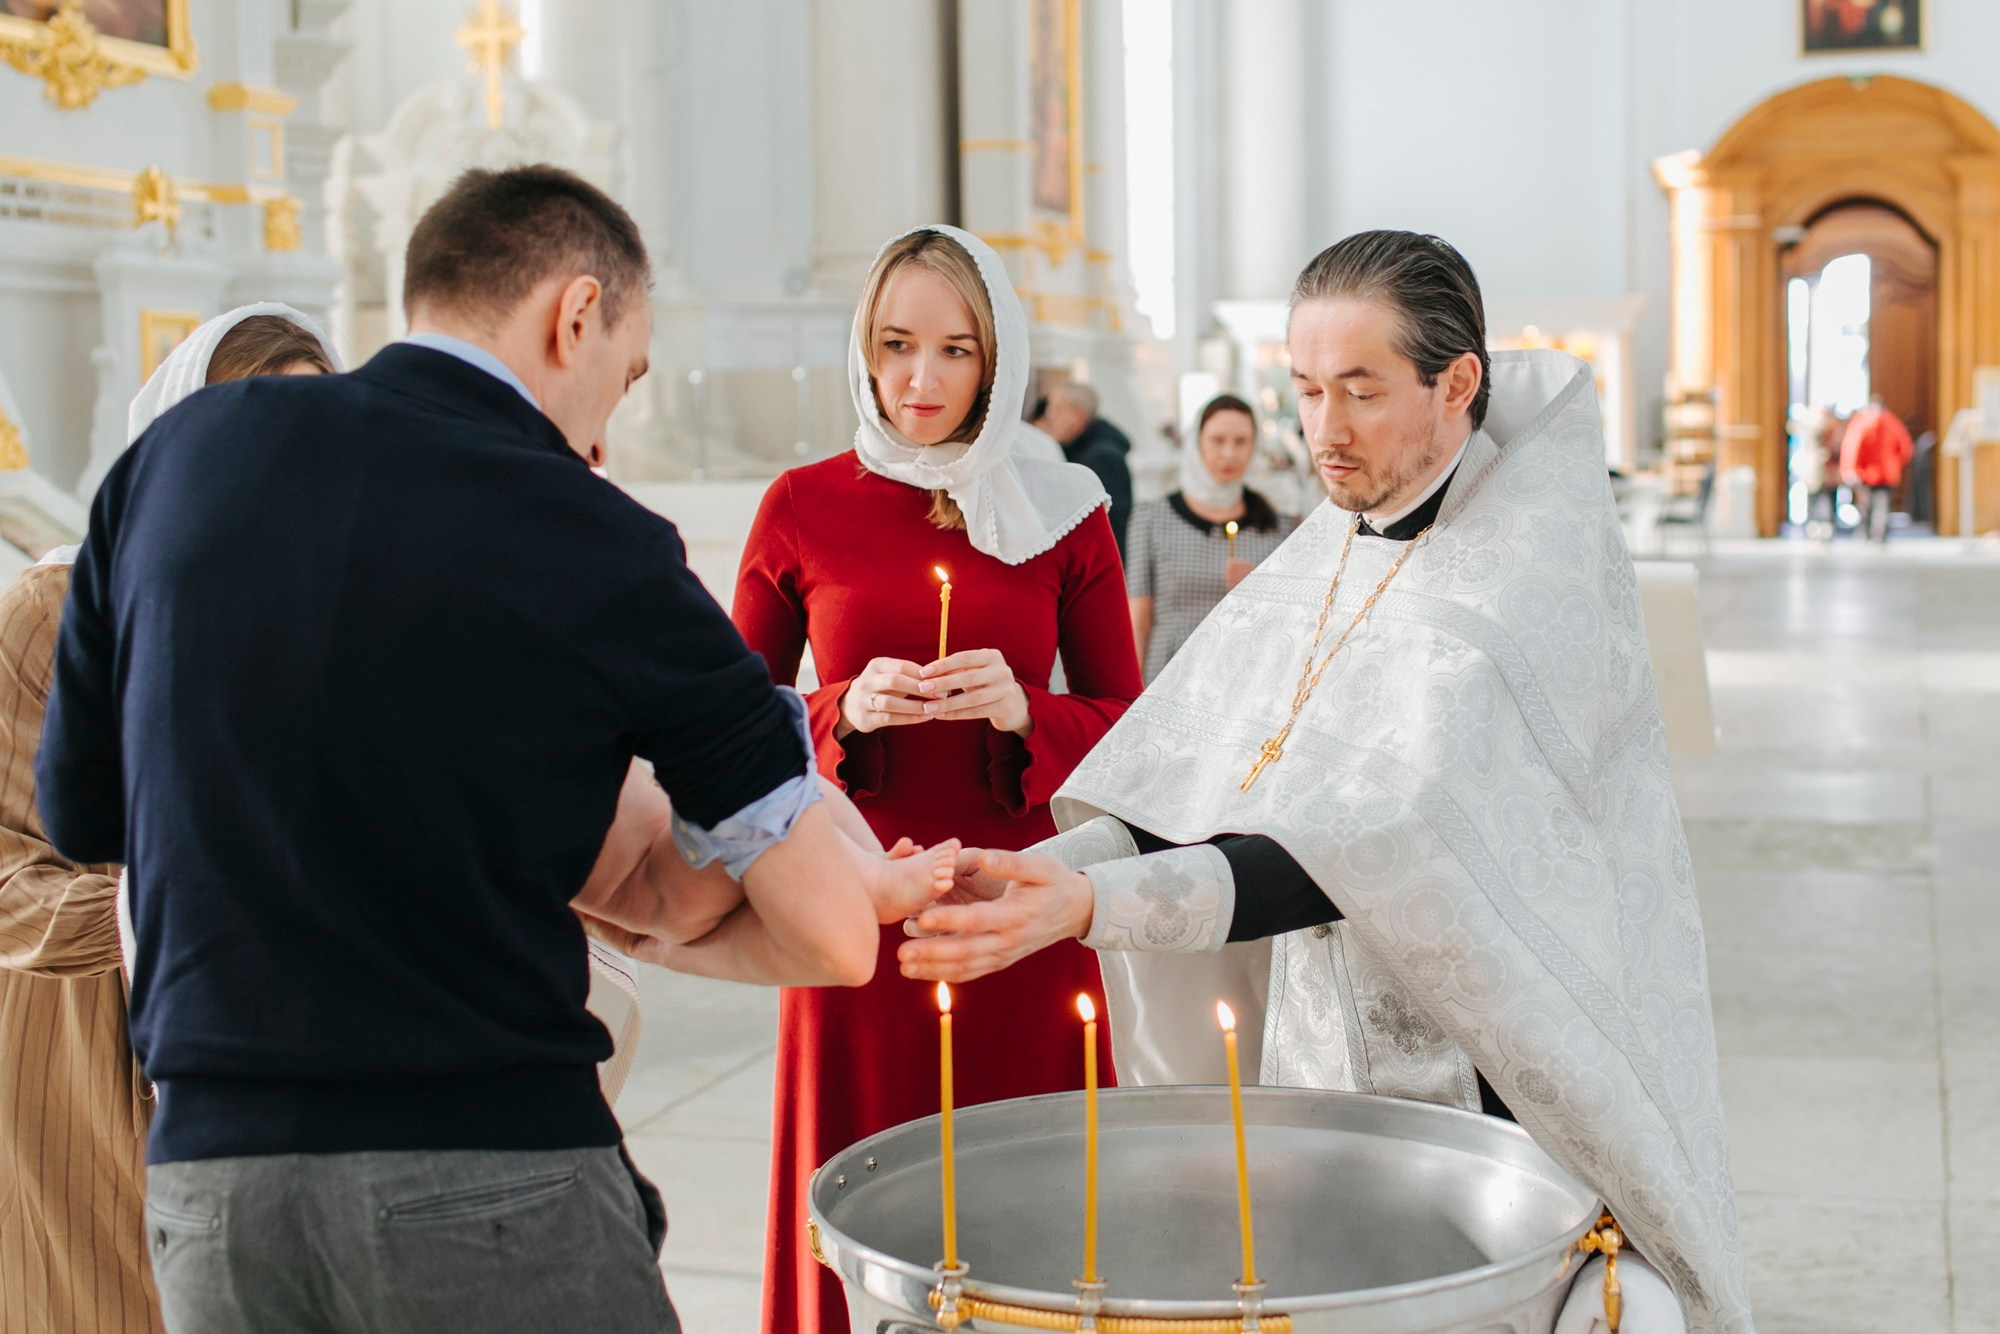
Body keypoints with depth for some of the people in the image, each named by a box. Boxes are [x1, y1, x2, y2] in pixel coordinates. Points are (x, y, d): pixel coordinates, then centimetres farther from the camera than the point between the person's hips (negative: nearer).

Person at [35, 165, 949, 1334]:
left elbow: (81, 812, 14)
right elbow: (834, 937, -7)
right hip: (495, 1169, -4)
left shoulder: (180, 451, 3)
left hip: (205, 1172, 5)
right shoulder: (601, 550, -8)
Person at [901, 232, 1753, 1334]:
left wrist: (1096, 902, -36)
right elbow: (1187, 782, 2)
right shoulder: (1316, 558, 7)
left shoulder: (1532, 569, -16)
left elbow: (1380, 847, -28)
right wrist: (1037, 870, -18)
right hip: (1324, 1077, 6)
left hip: (1502, 1094, -6)